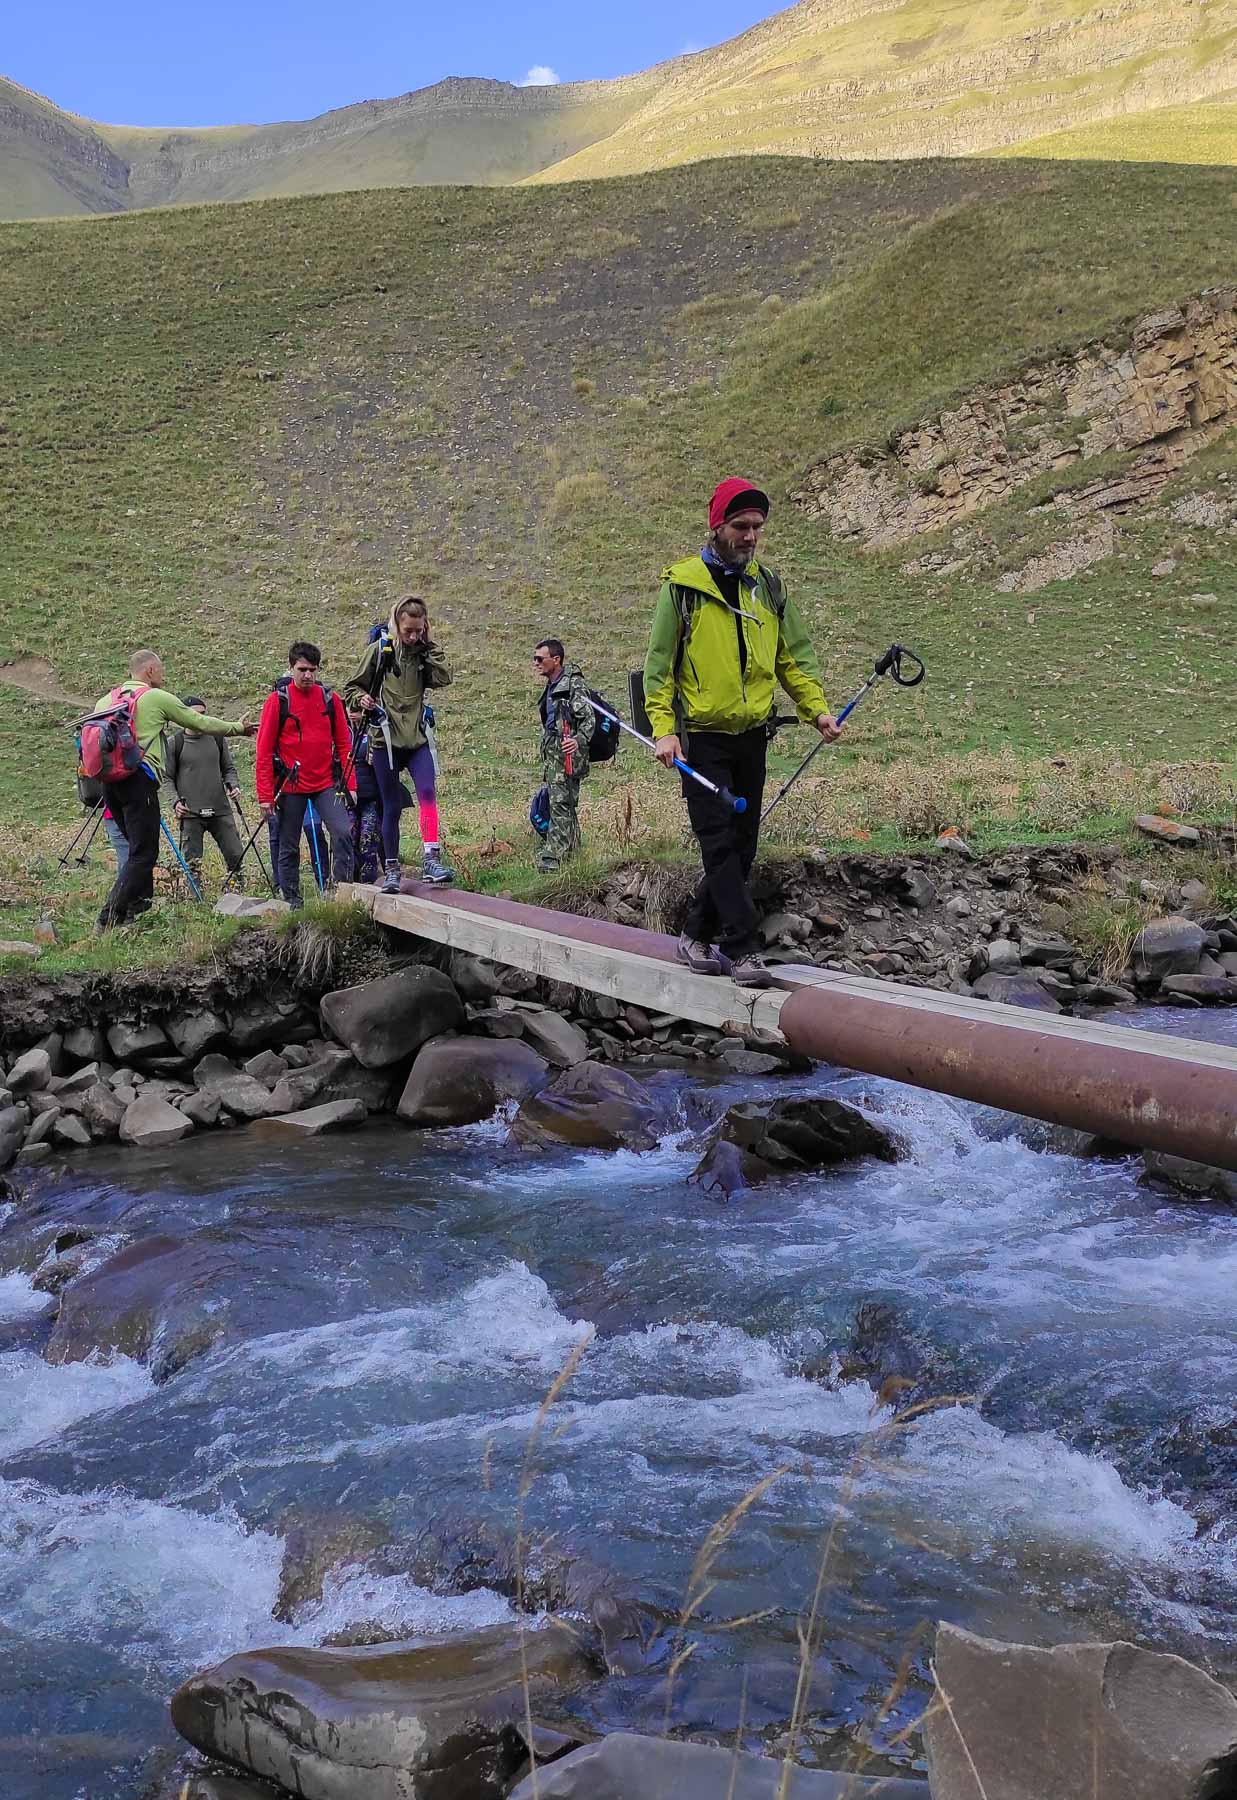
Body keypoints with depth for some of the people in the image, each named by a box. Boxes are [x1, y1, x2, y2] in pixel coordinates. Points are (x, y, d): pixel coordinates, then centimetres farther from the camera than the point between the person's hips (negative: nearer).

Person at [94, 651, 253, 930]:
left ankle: (138, 912, 15)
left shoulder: (106, 700, 18)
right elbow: (201, 723, 8)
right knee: (142, 854, -7)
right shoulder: (157, 697, 1)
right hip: (139, 779, -7)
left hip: (110, 779, 7)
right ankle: (109, 918, -15)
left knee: (139, 848, 16)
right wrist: (237, 728, 21)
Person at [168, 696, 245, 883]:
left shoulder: (216, 738, 11)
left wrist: (233, 785, 0)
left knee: (235, 856, 0)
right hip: (190, 814, -3)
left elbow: (228, 768, 20)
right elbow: (167, 777, 4)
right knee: (192, 862, -2)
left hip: (220, 810, 3)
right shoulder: (175, 743, 1)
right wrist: (175, 801, -10)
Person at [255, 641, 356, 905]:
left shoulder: (330, 699, 4)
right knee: (289, 847, 6)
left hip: (326, 784, 2)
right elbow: (264, 750, -4)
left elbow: (343, 744, 8)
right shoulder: (278, 700, -4)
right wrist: (265, 795, -8)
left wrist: (350, 784, 0)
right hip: (291, 787, -1)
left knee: (343, 832, -16)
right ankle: (291, 901, 17)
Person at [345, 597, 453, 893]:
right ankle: (391, 869, 15)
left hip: (417, 738, 2)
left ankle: (431, 859, -25)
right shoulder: (379, 649, -1)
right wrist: (361, 699, -15)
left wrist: (428, 645, -9)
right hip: (386, 738, -1)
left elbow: (443, 678, -9)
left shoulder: (423, 651, 7)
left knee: (427, 791, -21)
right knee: (391, 808, 3)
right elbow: (352, 687, 6)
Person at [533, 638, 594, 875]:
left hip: (566, 754, -10)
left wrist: (579, 740, -33)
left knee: (561, 805, -13)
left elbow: (589, 717, -17)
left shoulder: (573, 684, -10)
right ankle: (571, 853, 20)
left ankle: (552, 860, -18)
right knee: (567, 807, 14)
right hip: (552, 755, 10)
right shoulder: (551, 687, 19)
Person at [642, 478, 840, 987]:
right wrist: (664, 729, -13)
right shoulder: (682, 584, -4)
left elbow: (794, 656, 15)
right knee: (719, 843, -10)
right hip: (702, 736, -5)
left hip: (752, 735, 5)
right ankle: (744, 948, -8)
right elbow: (658, 663, -3)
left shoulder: (768, 586, 10)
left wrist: (817, 709, 1)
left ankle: (698, 934, 22)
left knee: (742, 845, 8)